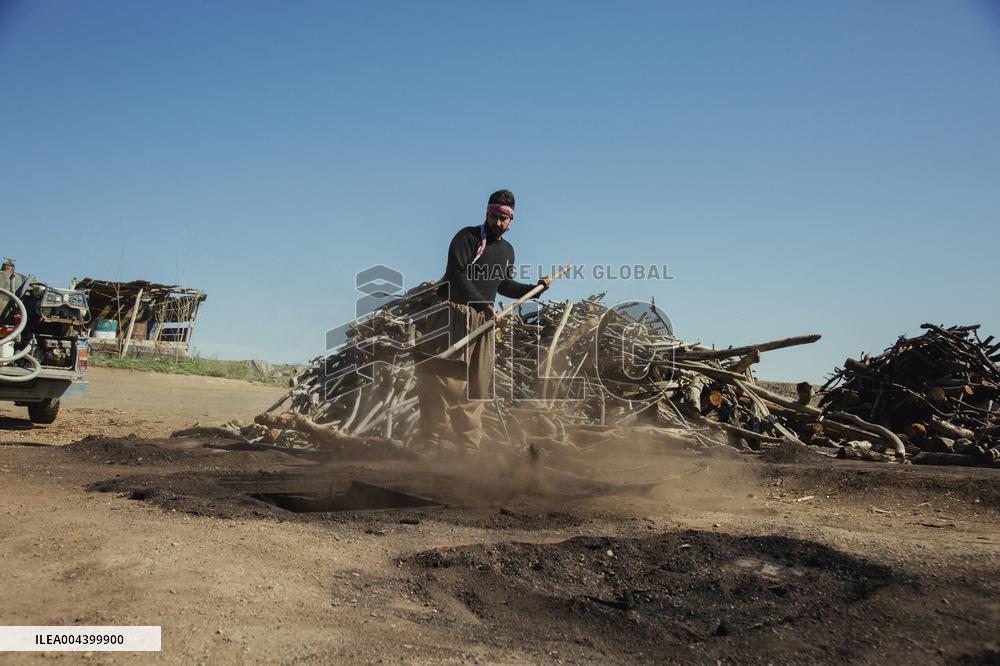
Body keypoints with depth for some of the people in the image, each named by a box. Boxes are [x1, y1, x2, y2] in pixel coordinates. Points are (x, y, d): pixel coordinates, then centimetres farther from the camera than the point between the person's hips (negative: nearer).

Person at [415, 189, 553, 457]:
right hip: (452, 315, -6)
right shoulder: (467, 237, -3)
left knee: (475, 385, 5)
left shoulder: (507, 250, 19)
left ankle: (468, 447, 11)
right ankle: (430, 443, -7)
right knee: (442, 378, -11)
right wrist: (483, 304, -21)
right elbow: (456, 275, -14)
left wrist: (536, 287, 22)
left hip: (483, 322, 6)